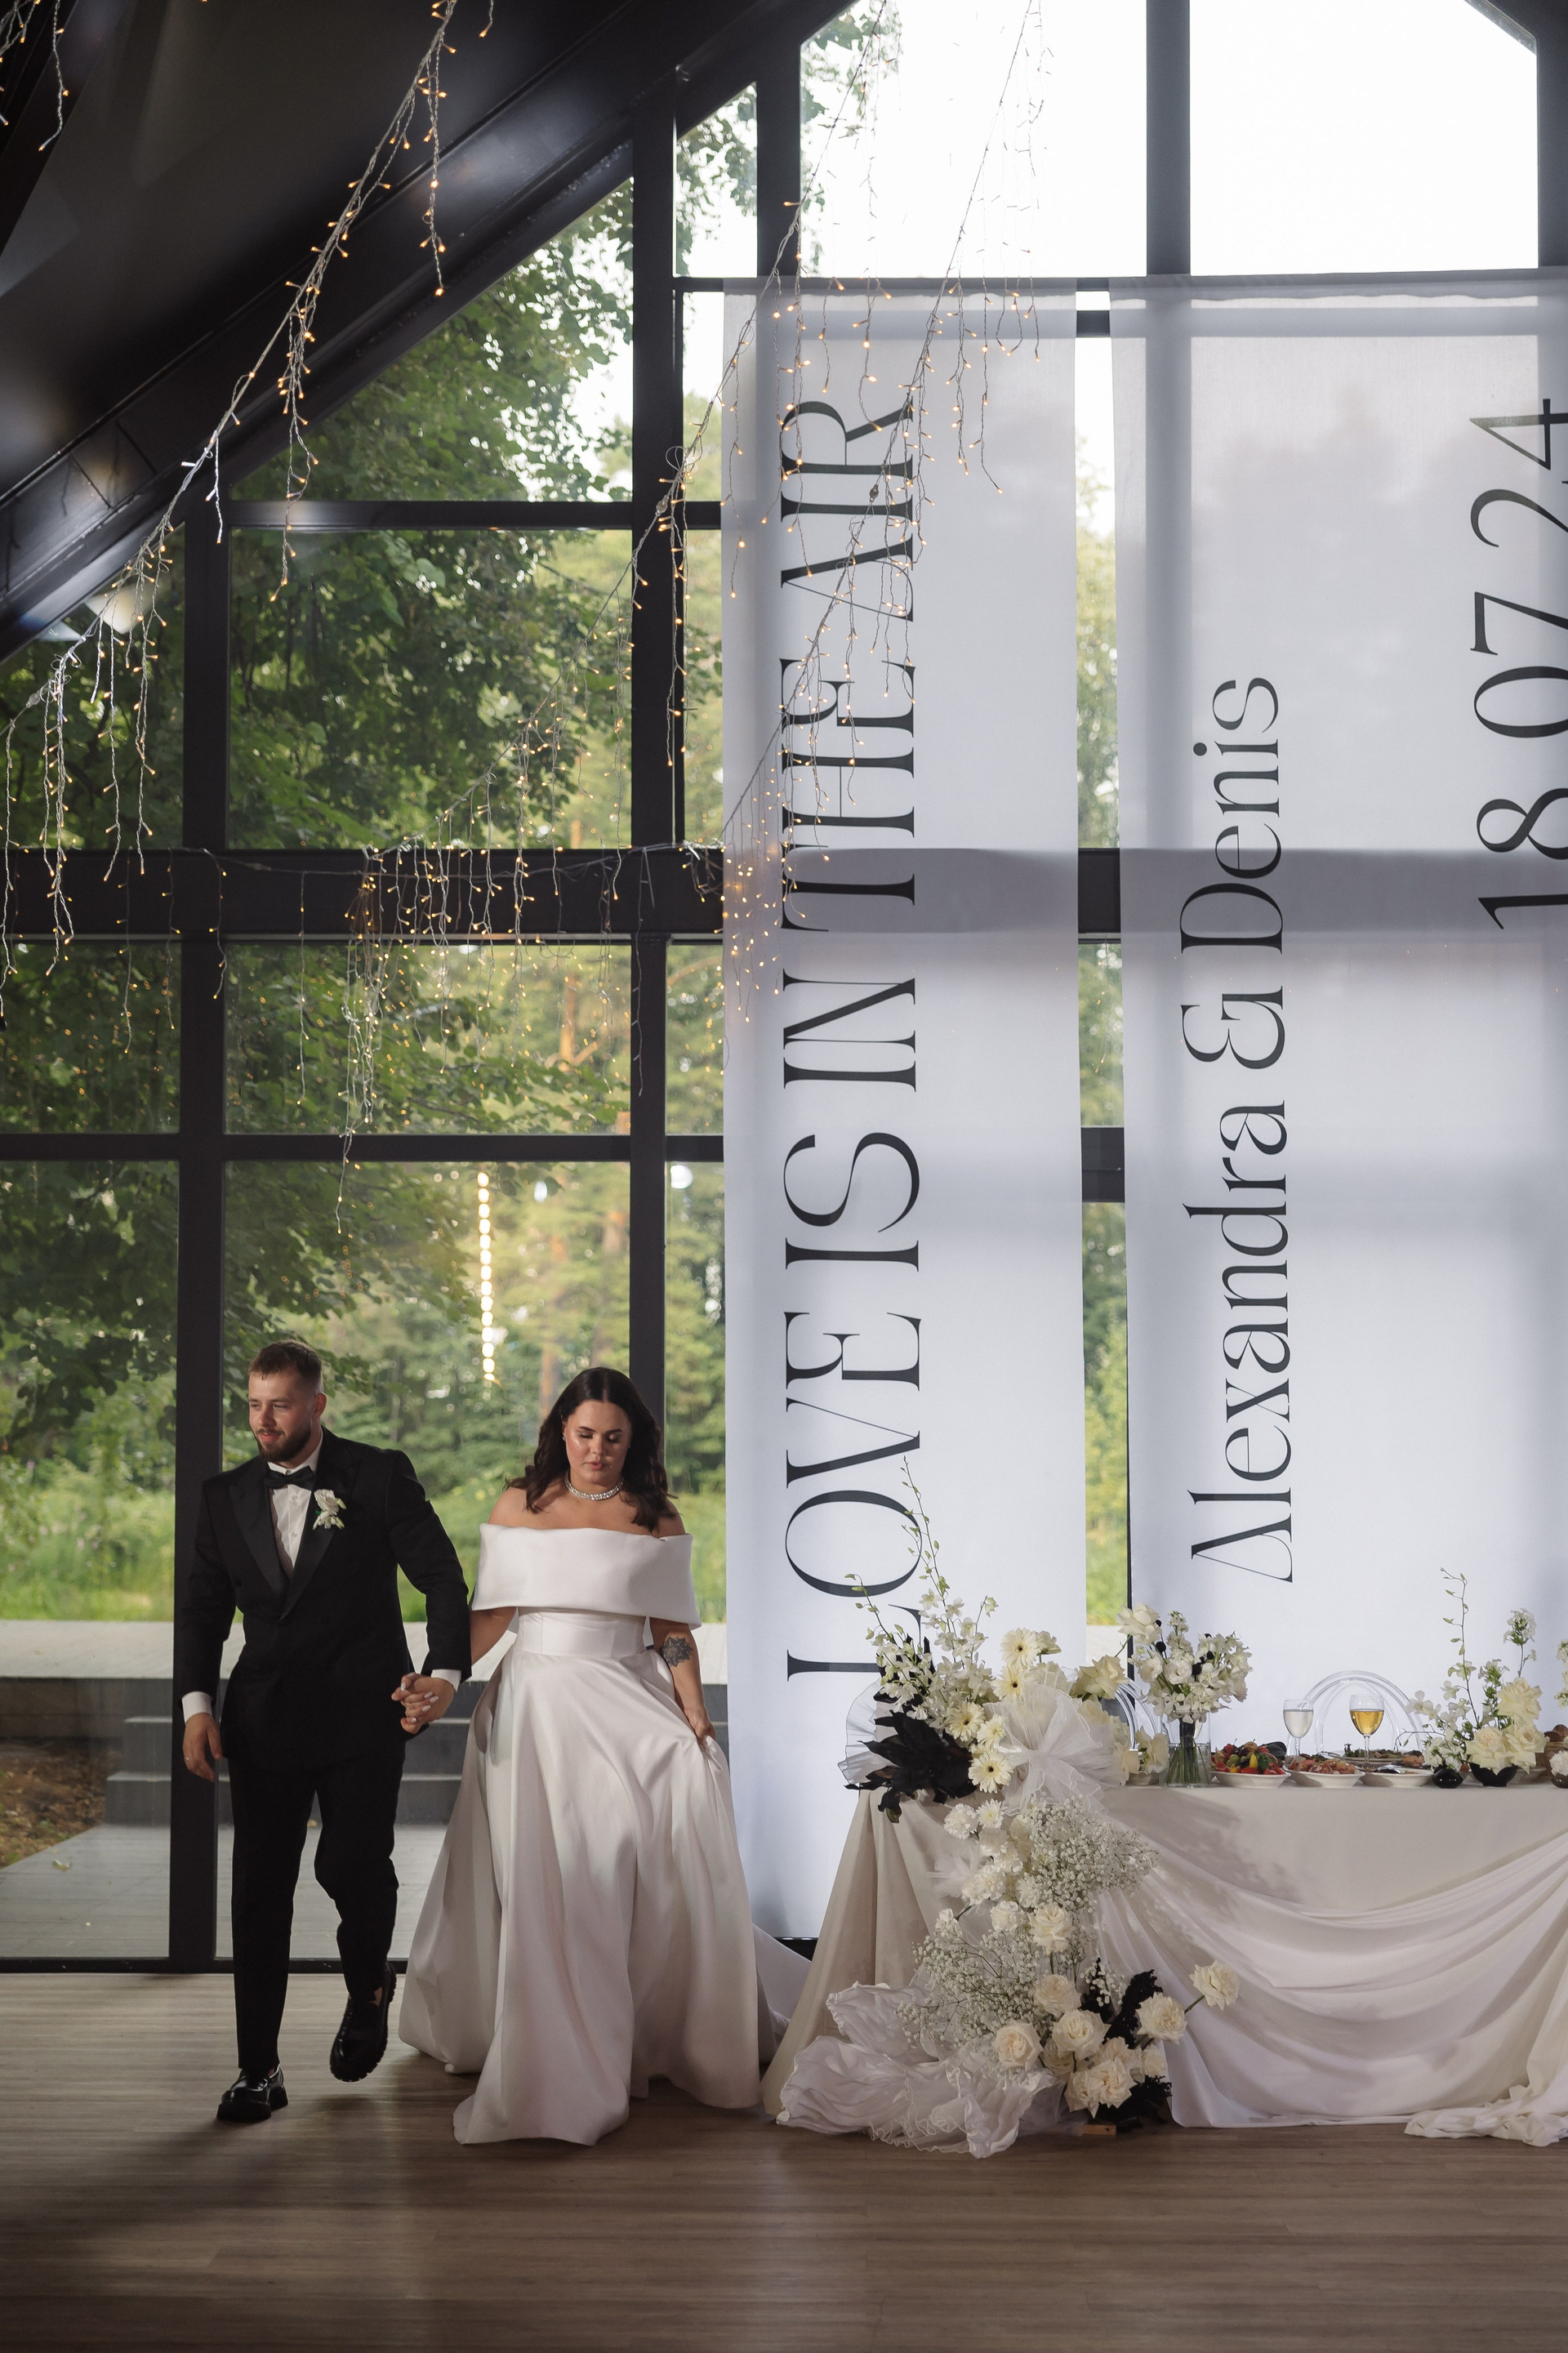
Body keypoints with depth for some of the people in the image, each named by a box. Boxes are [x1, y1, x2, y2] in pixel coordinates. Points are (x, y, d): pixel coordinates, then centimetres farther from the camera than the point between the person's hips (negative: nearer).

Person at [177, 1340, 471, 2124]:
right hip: (263, 1723, 3)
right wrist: (196, 1705, -5)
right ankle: (258, 2070, 9)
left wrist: (445, 1674, -19)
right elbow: (202, 1608, 9)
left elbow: (443, 1578, -4)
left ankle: (368, 1989, 27)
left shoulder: (379, 1476, -2)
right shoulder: (225, 1496, 8)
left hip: (362, 1715, -3)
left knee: (354, 1868, -6)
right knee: (259, 1889, 1)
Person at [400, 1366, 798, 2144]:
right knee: (545, 1881, -3)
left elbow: (674, 1633, 5)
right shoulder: (519, 1507, 7)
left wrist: (697, 1721, -5)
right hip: (535, 1707, 1)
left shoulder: (656, 1521, 6)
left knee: (686, 1799, -18)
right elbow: (491, 1613, 7)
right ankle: (559, 2059, 7)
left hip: (626, 1706, 0)